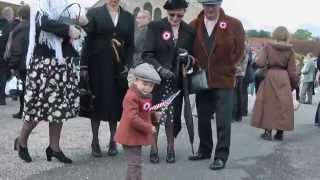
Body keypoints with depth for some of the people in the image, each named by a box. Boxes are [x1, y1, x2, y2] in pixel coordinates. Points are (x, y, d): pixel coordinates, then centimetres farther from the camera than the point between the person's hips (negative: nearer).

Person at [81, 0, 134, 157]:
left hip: (119, 67, 2)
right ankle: (95, 141, 15)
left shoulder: (128, 17, 10)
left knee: (115, 102, 6)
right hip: (98, 66, -2)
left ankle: (113, 141, 18)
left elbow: (131, 45, 9)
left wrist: (127, 65, -4)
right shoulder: (94, 13, 2)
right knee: (97, 101, 3)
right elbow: (87, 41, -2)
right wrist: (84, 66, -9)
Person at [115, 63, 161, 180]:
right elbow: (133, 119, -29)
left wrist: (154, 116, 5)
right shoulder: (131, 97, -22)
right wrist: (149, 128, -23)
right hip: (131, 136, -10)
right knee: (135, 164, -5)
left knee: (135, 163, 21)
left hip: (137, 135, 10)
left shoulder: (145, 96, 10)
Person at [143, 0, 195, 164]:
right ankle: (154, 148, 18)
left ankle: (170, 147, 22)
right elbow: (147, 54, -8)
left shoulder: (189, 31, 3)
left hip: (177, 81, 2)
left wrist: (188, 60, -6)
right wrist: (160, 69, -20)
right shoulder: (155, 27, -5)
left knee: (173, 114, 6)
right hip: (157, 79, -2)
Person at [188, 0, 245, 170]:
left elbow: (239, 52, 1)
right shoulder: (194, 25, 3)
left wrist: (224, 69, -1)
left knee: (223, 121, -3)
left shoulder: (234, 24, -5)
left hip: (224, 80, -3)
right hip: (201, 80, 4)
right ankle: (204, 150, 29)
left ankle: (221, 156, 7)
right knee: (203, 119, 14)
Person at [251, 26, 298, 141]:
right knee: (283, 105, 9)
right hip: (284, 78, 1)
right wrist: (294, 85, 13)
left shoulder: (268, 46, -3)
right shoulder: (290, 50, 0)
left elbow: (259, 63, -10)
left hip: (270, 76, -1)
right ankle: (280, 133, 13)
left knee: (268, 104, 8)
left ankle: (268, 132, 6)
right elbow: (292, 71, 2)